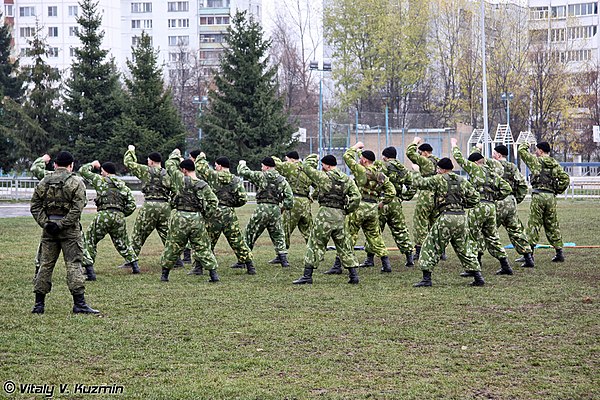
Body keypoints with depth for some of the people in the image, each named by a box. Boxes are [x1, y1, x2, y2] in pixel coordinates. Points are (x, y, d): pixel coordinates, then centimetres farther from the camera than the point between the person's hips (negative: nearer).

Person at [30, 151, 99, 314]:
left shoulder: (44, 182, 9)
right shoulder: (76, 182, -4)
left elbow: (35, 206, 4)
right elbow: (77, 208, -14)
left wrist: (44, 223, -3)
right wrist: (61, 225, -13)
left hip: (49, 229, 4)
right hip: (70, 230, -4)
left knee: (45, 264, 8)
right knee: (73, 265, -3)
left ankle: (39, 304, 9)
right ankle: (79, 303, -7)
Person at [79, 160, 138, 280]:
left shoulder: (101, 180, 5)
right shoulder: (123, 185, 18)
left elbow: (82, 171, 13)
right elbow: (132, 205, 11)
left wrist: (92, 164, 29)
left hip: (104, 215, -4)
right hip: (119, 216, 4)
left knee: (89, 241, 4)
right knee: (123, 243, 23)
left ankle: (89, 271, -7)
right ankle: (135, 266, 19)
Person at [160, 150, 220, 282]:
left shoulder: (181, 180, -6)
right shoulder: (204, 185, 2)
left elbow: (170, 165, 6)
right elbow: (214, 201, 1)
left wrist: (176, 155, 23)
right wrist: (206, 213, 9)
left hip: (180, 218, -2)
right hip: (197, 219, 2)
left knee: (172, 247, 10)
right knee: (202, 248, 8)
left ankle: (164, 273, 16)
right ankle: (213, 273, 3)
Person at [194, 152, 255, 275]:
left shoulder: (212, 175, -4)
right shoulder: (236, 181, 2)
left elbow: (200, 167, 8)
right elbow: (242, 199, -3)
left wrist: (201, 157, 27)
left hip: (213, 213, -2)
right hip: (230, 213, 2)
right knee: (238, 242, 7)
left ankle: (198, 267, 8)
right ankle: (250, 266, 7)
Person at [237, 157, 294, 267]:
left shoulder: (261, 176, -3)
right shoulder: (282, 180, 9)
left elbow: (243, 172, 1)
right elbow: (289, 197, 4)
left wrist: (242, 164, 21)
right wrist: (282, 206, 12)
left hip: (262, 208, -4)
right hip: (276, 210, 4)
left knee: (250, 233, 7)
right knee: (278, 235, 14)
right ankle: (283, 259, 4)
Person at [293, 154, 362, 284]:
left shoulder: (323, 176, -5)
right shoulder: (347, 179, 9)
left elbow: (306, 168, 6)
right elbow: (356, 197, 2)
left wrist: (309, 161, 27)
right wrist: (346, 210, 10)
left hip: (325, 213, -5)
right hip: (340, 216, 5)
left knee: (315, 244, 0)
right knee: (344, 246, 13)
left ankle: (307, 275, -2)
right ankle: (354, 275, 10)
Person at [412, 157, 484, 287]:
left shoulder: (439, 179, -3)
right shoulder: (462, 181, 12)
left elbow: (420, 183, -2)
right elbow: (475, 197, 12)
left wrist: (417, 174, 17)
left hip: (446, 218, -5)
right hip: (461, 217, 5)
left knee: (431, 246, 2)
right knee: (464, 248, 16)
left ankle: (426, 278, -3)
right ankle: (478, 277, 12)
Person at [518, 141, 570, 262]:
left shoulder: (536, 161, 0)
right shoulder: (555, 164, 11)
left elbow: (521, 151, 6)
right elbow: (565, 178, 2)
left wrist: (525, 145, 27)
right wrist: (557, 191, 11)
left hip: (538, 195, -4)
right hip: (551, 196, 4)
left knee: (533, 224, -3)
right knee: (552, 225, 12)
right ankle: (559, 252, 11)